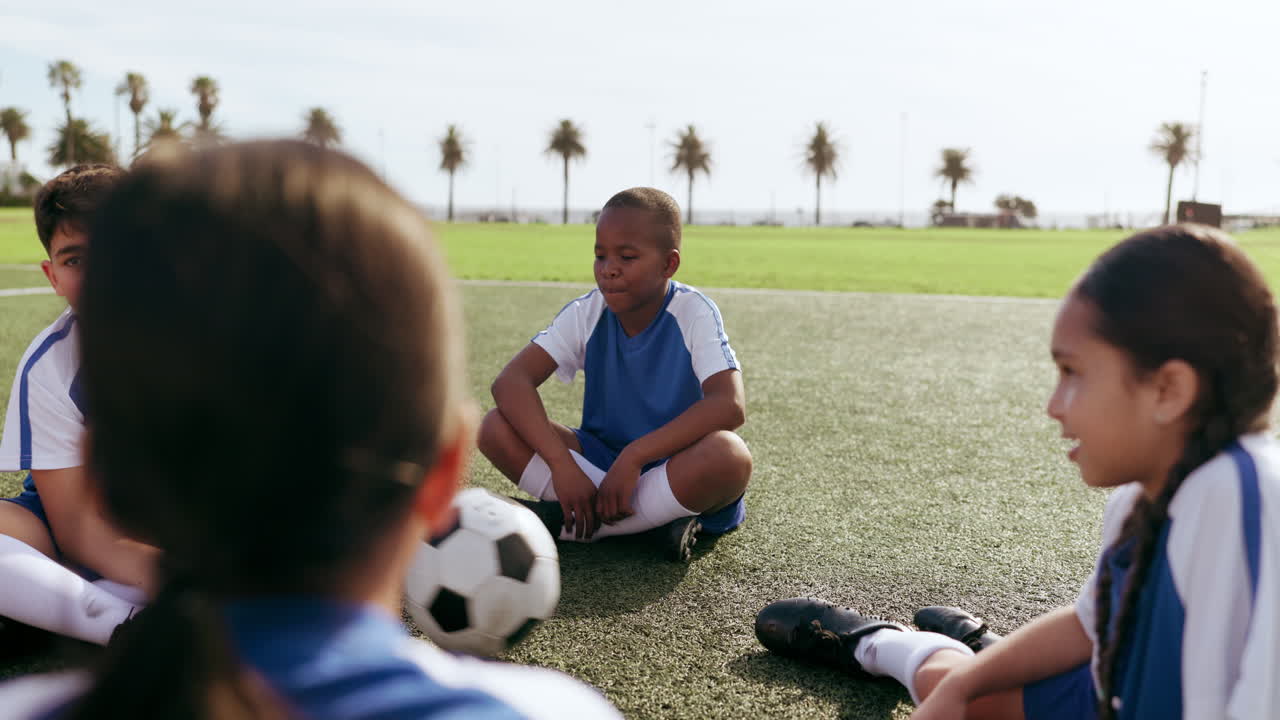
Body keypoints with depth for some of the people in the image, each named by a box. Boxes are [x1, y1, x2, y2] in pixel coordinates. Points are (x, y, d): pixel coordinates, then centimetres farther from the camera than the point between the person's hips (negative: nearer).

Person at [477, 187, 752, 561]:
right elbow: (510, 381, -19)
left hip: (677, 469, -3)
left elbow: (730, 405, -28)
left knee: (729, 454, -37)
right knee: (497, 429, -20)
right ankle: (655, 519, -22)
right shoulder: (585, 313, -6)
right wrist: (561, 464, -33)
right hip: (601, 458, 3)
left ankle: (573, 522, -22)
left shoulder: (695, 313, -13)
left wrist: (635, 455, -34)